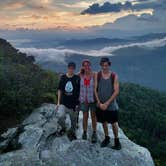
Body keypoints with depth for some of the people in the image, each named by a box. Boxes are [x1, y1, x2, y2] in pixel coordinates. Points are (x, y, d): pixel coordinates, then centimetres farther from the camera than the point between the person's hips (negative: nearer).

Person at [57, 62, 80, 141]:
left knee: (73, 120, 8)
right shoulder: (63, 77, 3)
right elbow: (59, 90, 8)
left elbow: (80, 91, 2)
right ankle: (63, 127, 12)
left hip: (74, 104, -1)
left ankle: (72, 133, 30)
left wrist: (79, 103, -1)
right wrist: (58, 102, 5)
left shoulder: (77, 78, -2)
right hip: (63, 103, 1)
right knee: (60, 116, -18)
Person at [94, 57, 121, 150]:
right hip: (100, 104, 2)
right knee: (104, 122, 14)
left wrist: (107, 103, -14)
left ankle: (117, 140, 22)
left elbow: (116, 91, -11)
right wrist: (99, 103, -9)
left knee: (114, 123, 6)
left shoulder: (114, 76, -8)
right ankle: (107, 138, 33)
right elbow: (95, 89, 0)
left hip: (111, 104, -2)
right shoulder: (98, 75, -2)